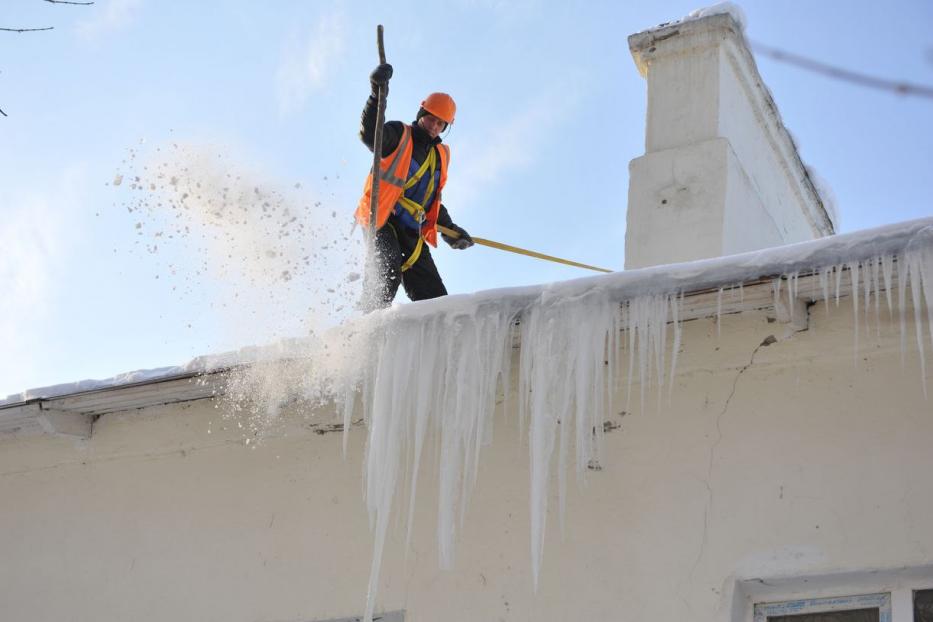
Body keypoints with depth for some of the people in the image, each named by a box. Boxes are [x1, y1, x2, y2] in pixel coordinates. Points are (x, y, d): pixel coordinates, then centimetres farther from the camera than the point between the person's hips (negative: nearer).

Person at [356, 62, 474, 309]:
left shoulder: (440, 155, 22)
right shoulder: (399, 135, 2)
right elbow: (369, 134, -21)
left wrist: (449, 229, 21)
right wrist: (378, 94, -32)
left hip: (411, 232, 7)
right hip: (383, 221, -7)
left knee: (434, 298, -3)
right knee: (388, 272, -33)